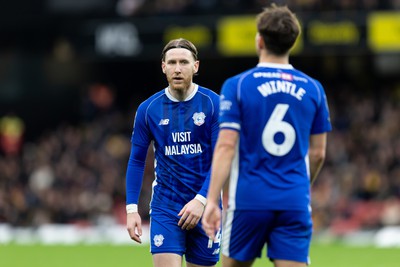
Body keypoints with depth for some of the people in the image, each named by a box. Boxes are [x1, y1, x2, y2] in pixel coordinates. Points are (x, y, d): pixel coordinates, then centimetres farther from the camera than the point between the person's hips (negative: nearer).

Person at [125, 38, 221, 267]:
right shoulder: (148, 109, 1)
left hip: (204, 205, 0)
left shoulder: (213, 104, -5)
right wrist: (131, 208, -2)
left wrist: (201, 200, -19)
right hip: (165, 207, 0)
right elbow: (136, 161, 7)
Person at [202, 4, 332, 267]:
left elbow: (226, 147, -10)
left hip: (249, 201, -2)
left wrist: (212, 200, -10)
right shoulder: (313, 89, 7)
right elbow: (318, 153, 12)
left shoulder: (237, 86, -3)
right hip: (295, 203, 2)